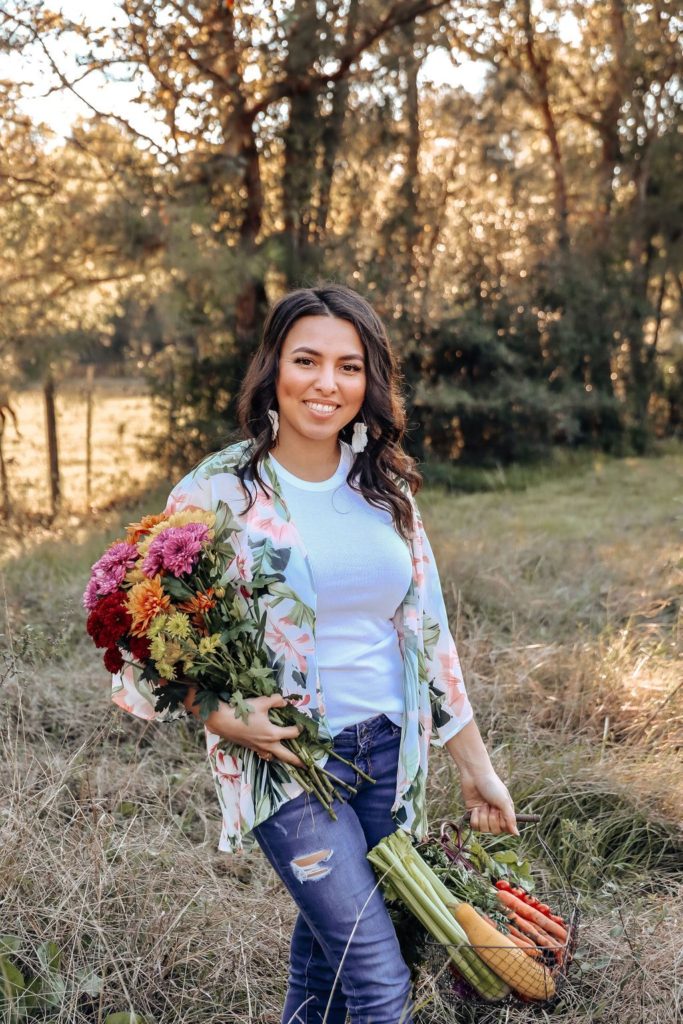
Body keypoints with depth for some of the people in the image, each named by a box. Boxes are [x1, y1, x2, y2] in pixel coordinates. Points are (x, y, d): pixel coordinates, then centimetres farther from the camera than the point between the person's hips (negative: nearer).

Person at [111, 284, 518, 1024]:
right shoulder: (219, 491, -10)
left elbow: (427, 630, 10)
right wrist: (224, 718, -21)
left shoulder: (386, 489, 5)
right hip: (284, 761, -5)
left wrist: (476, 767, 11)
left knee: (323, 958, 16)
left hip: (390, 752, 5)